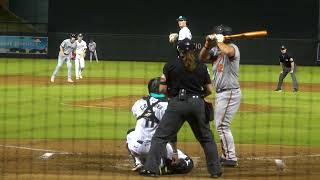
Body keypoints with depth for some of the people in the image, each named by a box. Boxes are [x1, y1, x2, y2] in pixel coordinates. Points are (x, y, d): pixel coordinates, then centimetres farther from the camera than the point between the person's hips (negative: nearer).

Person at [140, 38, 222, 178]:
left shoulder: (170, 66, 1)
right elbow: (209, 90, 10)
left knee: (161, 136, 1)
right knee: (206, 138, 16)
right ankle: (215, 170, 16)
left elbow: (162, 89, 1)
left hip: (177, 104, -3)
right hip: (198, 104, 3)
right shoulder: (201, 67, 9)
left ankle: (151, 168, -8)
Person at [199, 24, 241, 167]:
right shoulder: (215, 50, 11)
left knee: (222, 125, -12)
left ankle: (231, 158, -10)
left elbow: (228, 51, -36)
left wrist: (219, 41, -20)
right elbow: (202, 58, 4)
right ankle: (226, 155, 25)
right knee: (219, 125, 16)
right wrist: (207, 44, -12)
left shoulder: (232, 47, -13)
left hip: (230, 93, -10)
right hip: (220, 93, 10)